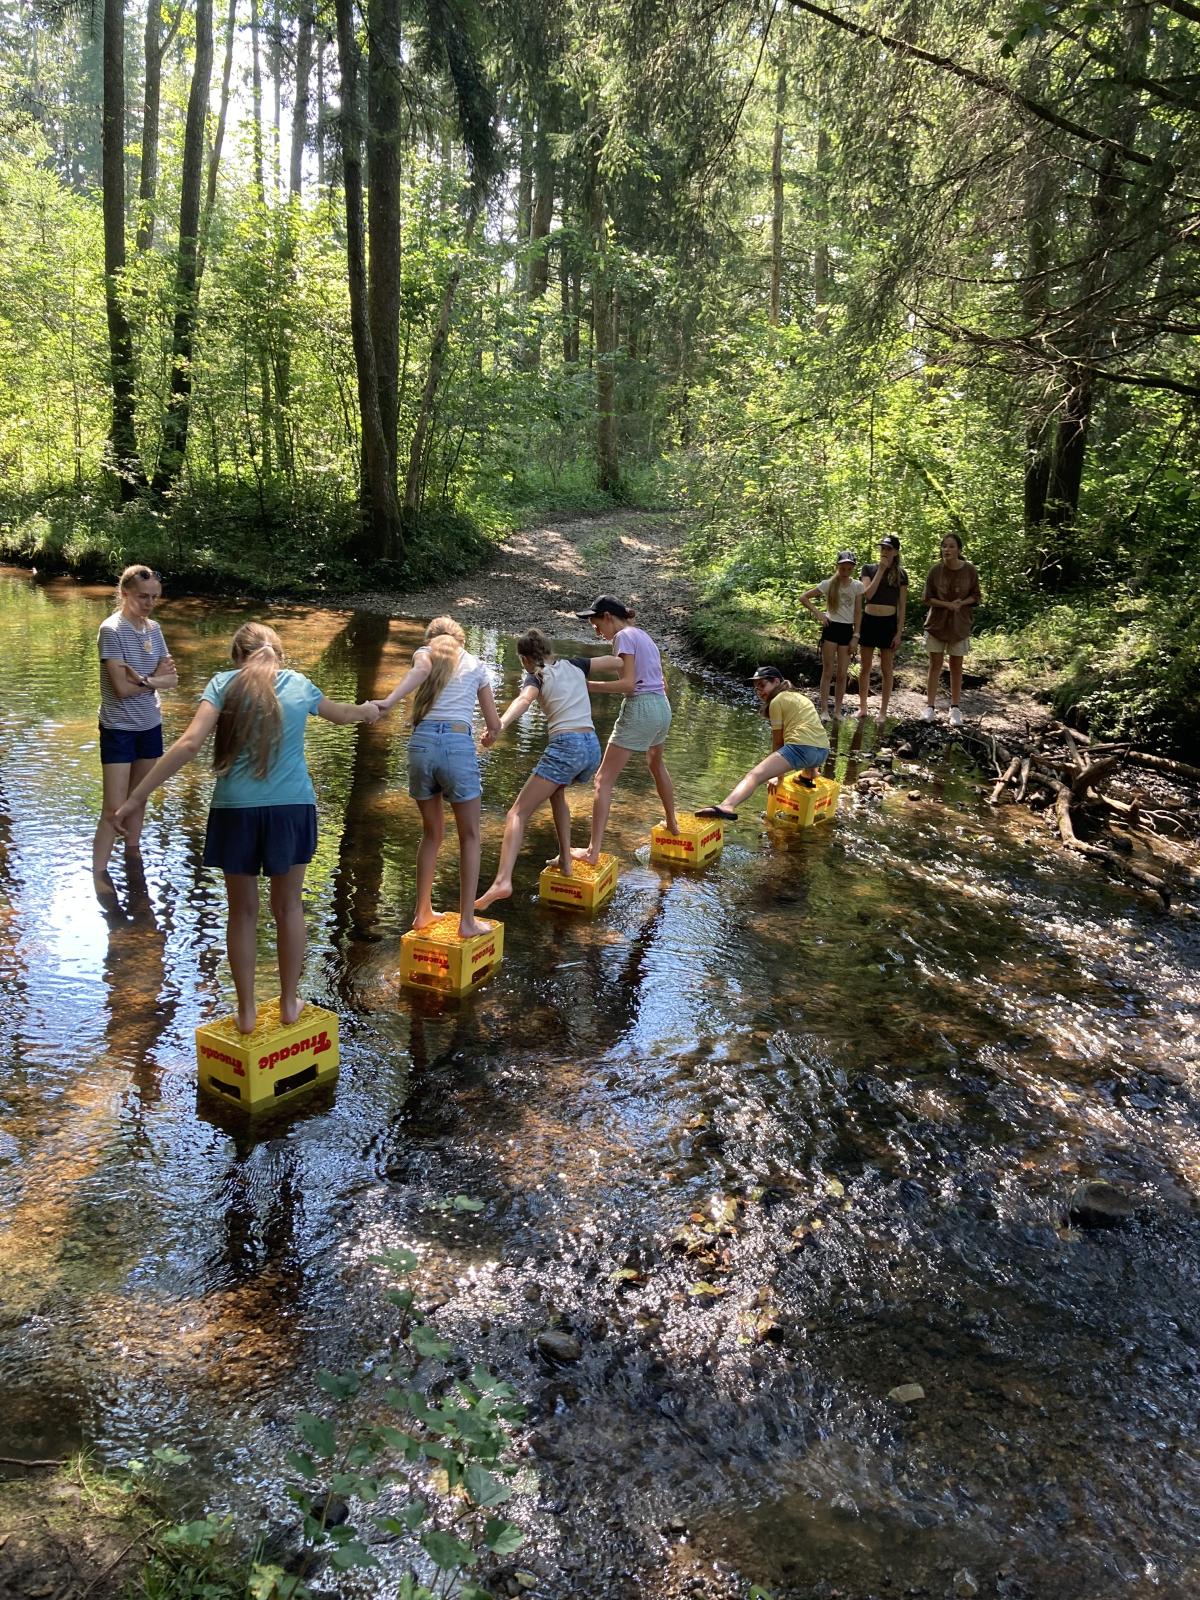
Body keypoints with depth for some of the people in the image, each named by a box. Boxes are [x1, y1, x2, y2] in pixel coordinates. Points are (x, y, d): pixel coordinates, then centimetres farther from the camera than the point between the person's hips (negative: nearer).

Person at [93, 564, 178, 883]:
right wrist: (156, 678, -8)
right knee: (113, 809, -7)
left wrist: (143, 679, -19)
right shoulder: (112, 630, -15)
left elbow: (172, 679, -2)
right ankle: (98, 875, 1)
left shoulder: (153, 628, 3)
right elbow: (122, 688, -21)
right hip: (119, 728, -6)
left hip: (150, 726, 6)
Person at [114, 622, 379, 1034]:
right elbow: (342, 714, 29)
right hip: (291, 808, 1)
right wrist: (368, 710, 52)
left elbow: (189, 744, -12)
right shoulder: (298, 684, 9)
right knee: (288, 907, 16)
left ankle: (246, 1011, 20)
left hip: (236, 810, -1)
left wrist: (137, 796, -10)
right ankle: (289, 1003, 26)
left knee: (243, 911, 13)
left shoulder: (224, 684, 1)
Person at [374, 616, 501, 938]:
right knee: (469, 836, 12)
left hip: (422, 743, 2)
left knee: (432, 833, 20)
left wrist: (389, 700, -24)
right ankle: (467, 921, 9)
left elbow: (421, 669, -10)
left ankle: (423, 913, 24)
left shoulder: (424, 653, 17)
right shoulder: (476, 664, 19)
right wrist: (491, 733, 43)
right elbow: (494, 724, 19)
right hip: (459, 745, -2)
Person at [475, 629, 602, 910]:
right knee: (556, 791, 36)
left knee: (518, 813, -8)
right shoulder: (574, 666, 20)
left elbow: (524, 700, -18)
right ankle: (565, 861, 29)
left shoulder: (537, 676, 4)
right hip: (593, 747, 6)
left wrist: (499, 726, -33)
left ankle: (503, 881, -28)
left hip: (565, 747, -6)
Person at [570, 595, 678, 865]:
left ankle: (593, 851, -14)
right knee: (656, 765, 35)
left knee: (604, 780, -7)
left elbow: (629, 683, -17)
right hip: (662, 706, 9)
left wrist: (590, 686, -17)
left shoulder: (623, 636, -7)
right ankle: (672, 823, 50)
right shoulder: (644, 636, 18)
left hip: (640, 708, -9)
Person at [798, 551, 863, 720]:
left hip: (847, 630, 2)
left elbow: (858, 613, 4)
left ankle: (838, 711, 13)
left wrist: (855, 636, 0)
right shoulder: (828, 584, -4)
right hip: (831, 628, -2)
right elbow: (803, 598, 0)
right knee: (827, 672, -2)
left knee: (842, 674, 4)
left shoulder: (857, 586, 2)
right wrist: (818, 613, -9)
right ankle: (823, 711, 1)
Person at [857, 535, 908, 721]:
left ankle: (883, 711, 14)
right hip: (869, 620, 1)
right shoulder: (869, 568, 2)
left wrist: (899, 632, -5)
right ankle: (862, 708, 20)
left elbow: (902, 606, 1)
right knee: (865, 668, 8)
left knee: (886, 670, 6)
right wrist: (881, 570, -14)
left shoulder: (901, 574, 1)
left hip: (888, 622, -1)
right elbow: (868, 594, -12)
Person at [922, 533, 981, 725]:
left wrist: (962, 603, -18)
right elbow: (928, 598, -3)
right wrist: (947, 604, -19)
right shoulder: (935, 570, -6)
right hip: (937, 623, 0)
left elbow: (975, 596, 2)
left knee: (956, 667, 6)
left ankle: (955, 708, 14)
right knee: (935, 665, 2)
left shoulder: (969, 571, -6)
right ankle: (930, 706, 8)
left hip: (959, 624, 0)